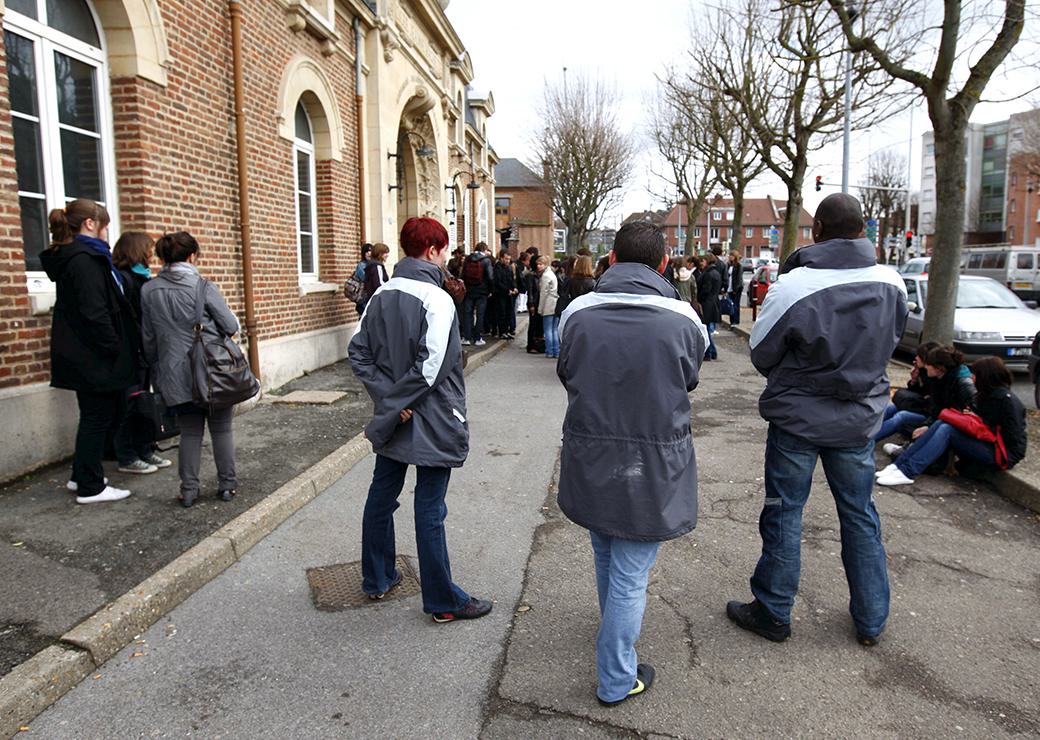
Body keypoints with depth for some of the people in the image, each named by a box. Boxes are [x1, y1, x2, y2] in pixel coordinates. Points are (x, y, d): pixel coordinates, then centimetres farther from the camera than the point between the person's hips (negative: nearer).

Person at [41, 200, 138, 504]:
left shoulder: (69, 256, 15)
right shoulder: (85, 259, -16)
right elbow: (94, 312, -23)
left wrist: (120, 347, 13)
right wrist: (116, 350, -17)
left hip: (82, 353, 10)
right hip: (92, 355, -10)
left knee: (95, 414, 19)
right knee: (98, 416, 0)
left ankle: (82, 476, 30)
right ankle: (90, 487, 9)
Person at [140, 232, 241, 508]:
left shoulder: (149, 290, 2)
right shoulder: (204, 287, -11)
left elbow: (148, 338, 9)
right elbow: (231, 326, -7)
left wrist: (157, 373, 20)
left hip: (177, 374, 3)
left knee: (190, 431, 13)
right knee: (221, 429, 10)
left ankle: (189, 490, 15)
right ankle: (227, 484, 18)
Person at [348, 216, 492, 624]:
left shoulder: (381, 295, 5)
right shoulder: (436, 299, -17)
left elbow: (358, 351, 2)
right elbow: (432, 365, -26)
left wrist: (387, 397, -6)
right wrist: (395, 405, -16)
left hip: (392, 422, 7)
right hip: (432, 423, -7)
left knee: (381, 497, 19)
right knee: (430, 511, 1)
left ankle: (377, 578, 37)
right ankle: (443, 601, 16)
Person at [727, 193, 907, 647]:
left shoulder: (791, 287, -20)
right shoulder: (891, 284, -7)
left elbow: (761, 357, -8)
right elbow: (889, 344, 9)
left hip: (797, 419, -4)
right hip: (861, 418, 4)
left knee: (784, 515, 10)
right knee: (861, 515, 18)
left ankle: (772, 613, 24)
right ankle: (871, 621, 31)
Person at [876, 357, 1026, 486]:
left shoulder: (1006, 399, -14)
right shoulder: (987, 395, 14)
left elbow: (1011, 438, -17)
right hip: (987, 445, 8)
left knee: (947, 429, -25)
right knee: (941, 423, -12)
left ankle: (908, 472, -36)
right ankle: (899, 464, -23)